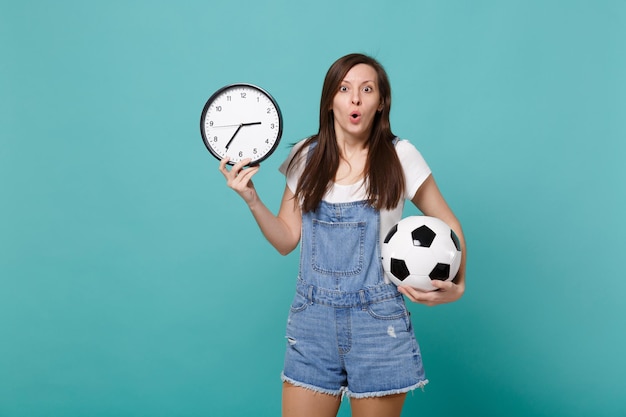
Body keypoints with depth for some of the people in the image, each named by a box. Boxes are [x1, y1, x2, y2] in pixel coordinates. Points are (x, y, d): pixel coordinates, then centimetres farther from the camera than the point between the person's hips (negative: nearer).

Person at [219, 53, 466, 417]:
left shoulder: (399, 156, -4)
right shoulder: (306, 156, 4)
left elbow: (448, 226, 5)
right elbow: (287, 240, 6)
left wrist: (456, 285, -9)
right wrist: (252, 200, -9)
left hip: (378, 321, -2)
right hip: (313, 320, 2)